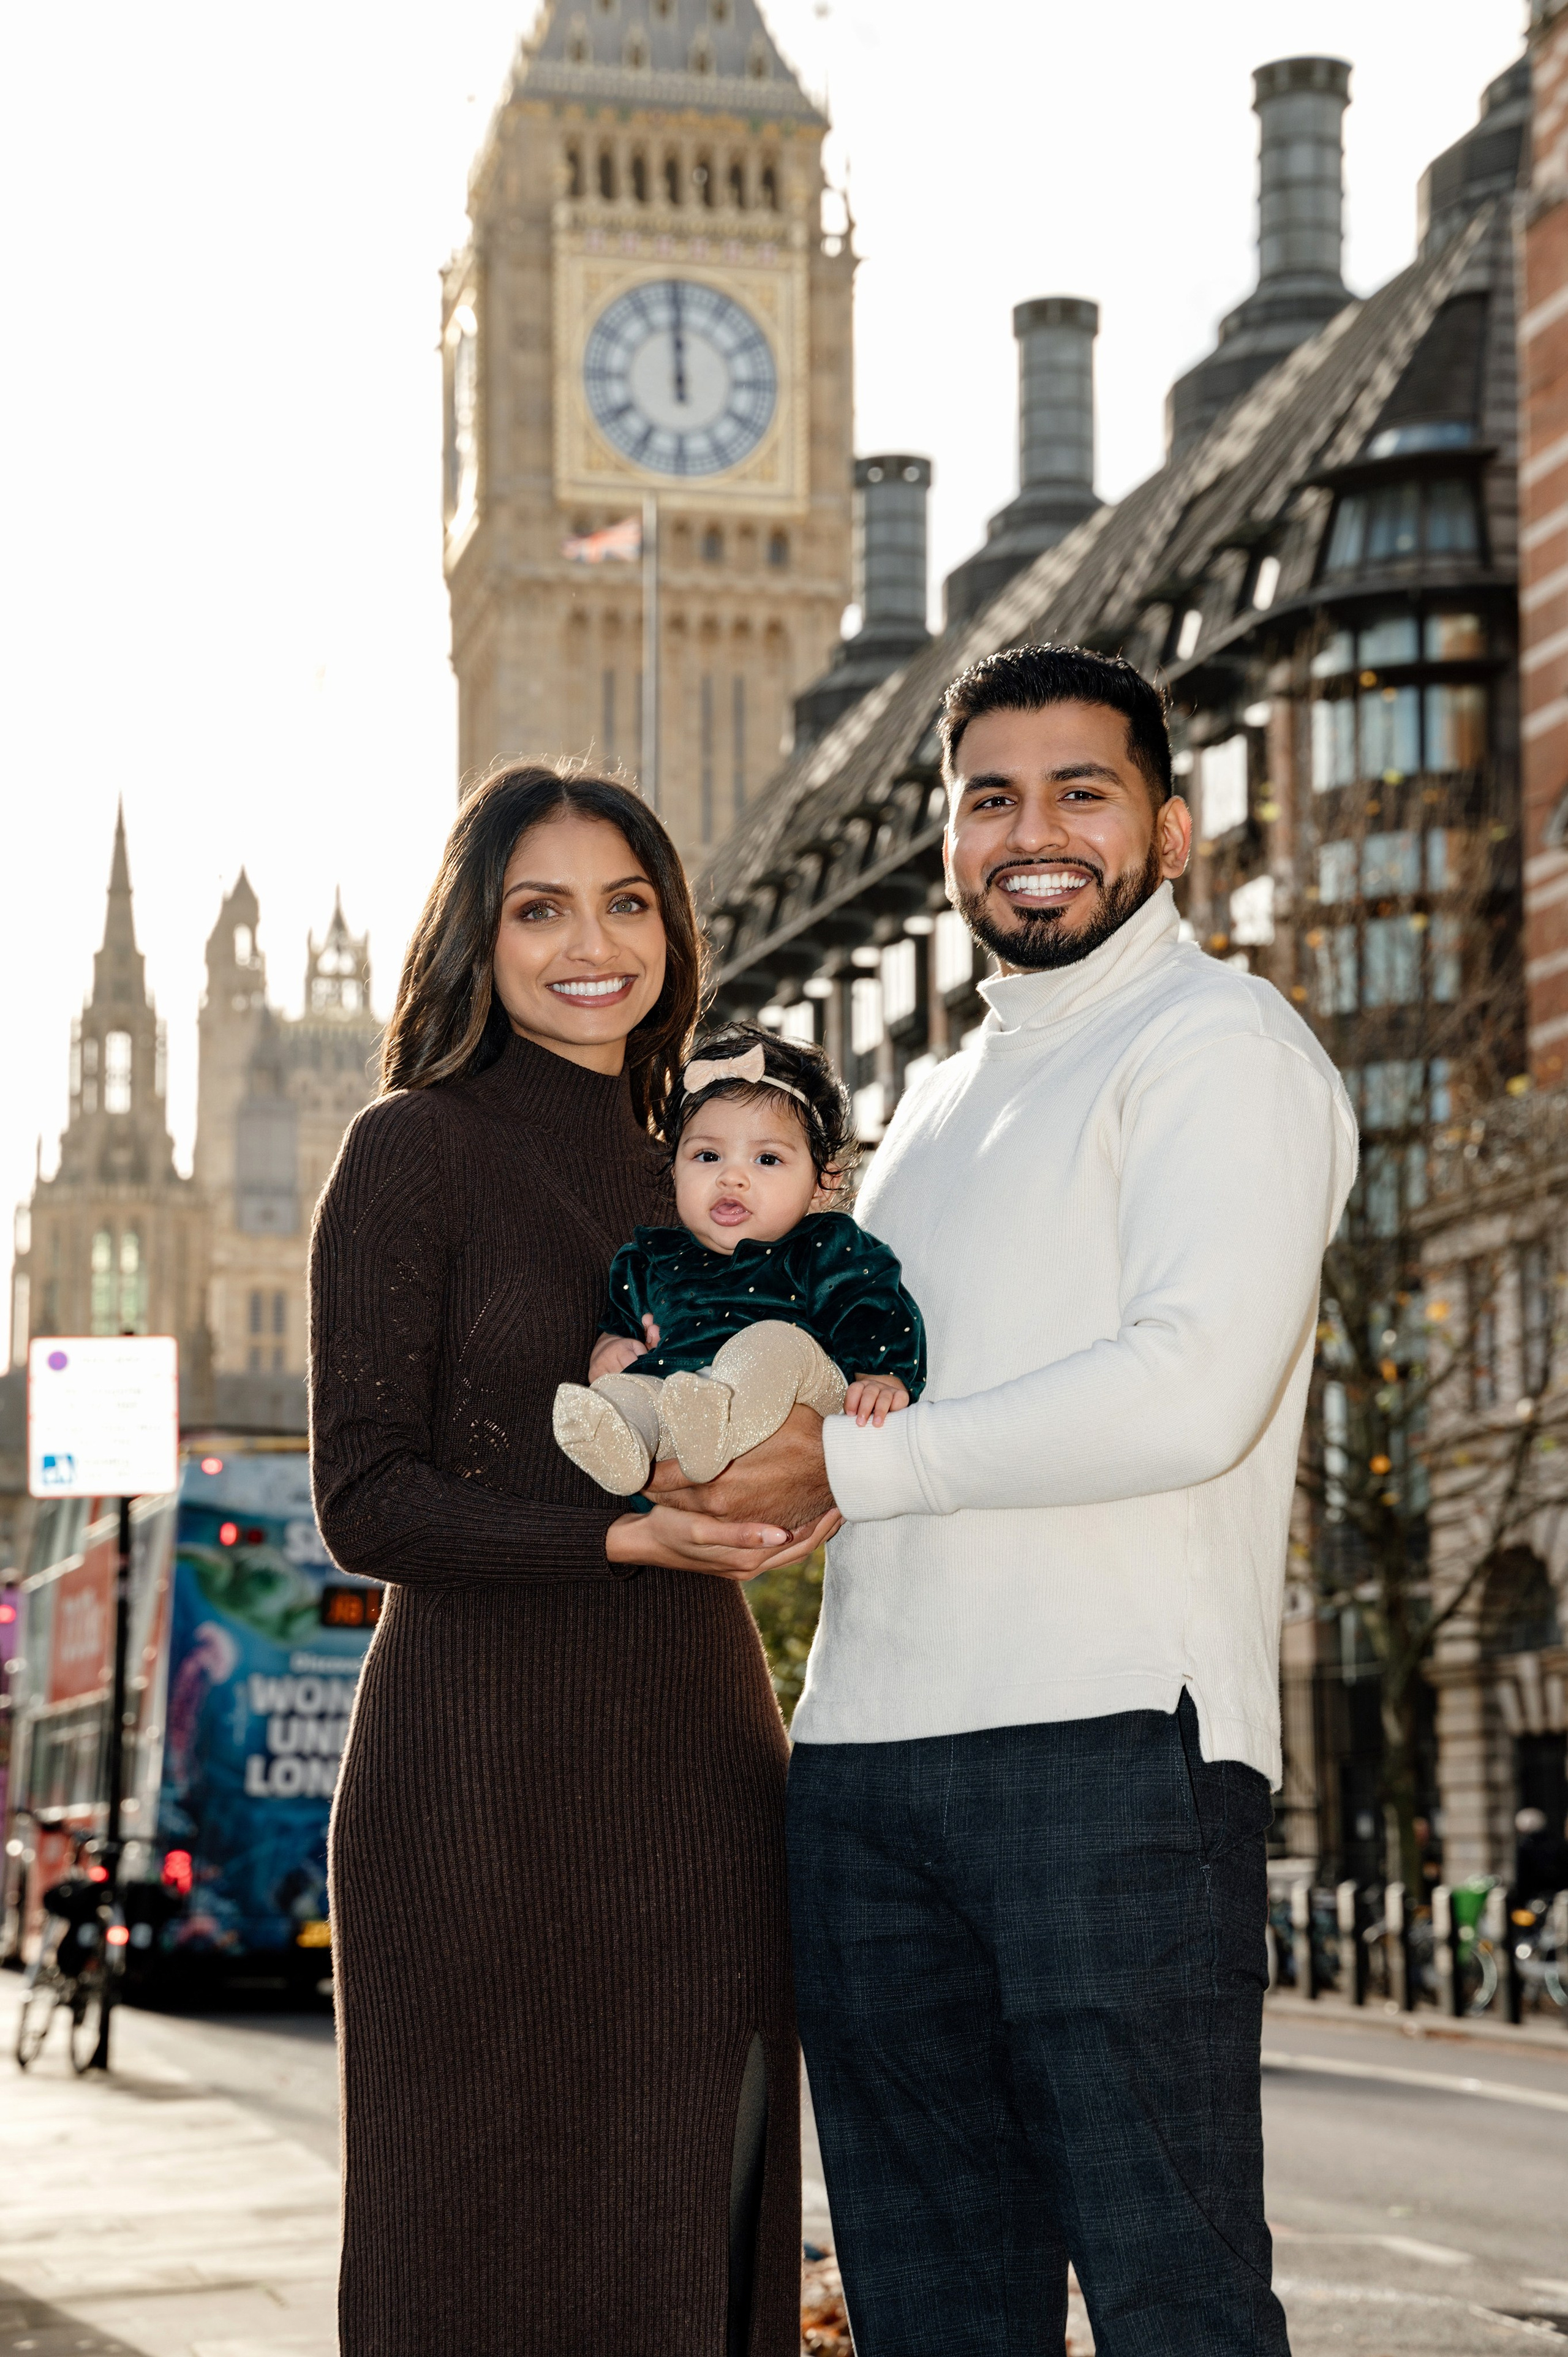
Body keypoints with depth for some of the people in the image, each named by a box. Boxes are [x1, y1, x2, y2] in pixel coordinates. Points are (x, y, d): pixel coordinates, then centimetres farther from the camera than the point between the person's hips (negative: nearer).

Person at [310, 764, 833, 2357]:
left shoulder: (680, 1176, 16)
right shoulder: (416, 1148, -3)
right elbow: (365, 1502, -9)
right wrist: (627, 1538, -21)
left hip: (701, 1757, 6)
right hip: (489, 1764, -6)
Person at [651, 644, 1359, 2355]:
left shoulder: (1218, 1042, 0)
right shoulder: (940, 1107, 25)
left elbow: (1190, 1393, -15)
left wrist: (847, 1466, -9)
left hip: (1110, 1738, -8)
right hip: (865, 1754, 8)